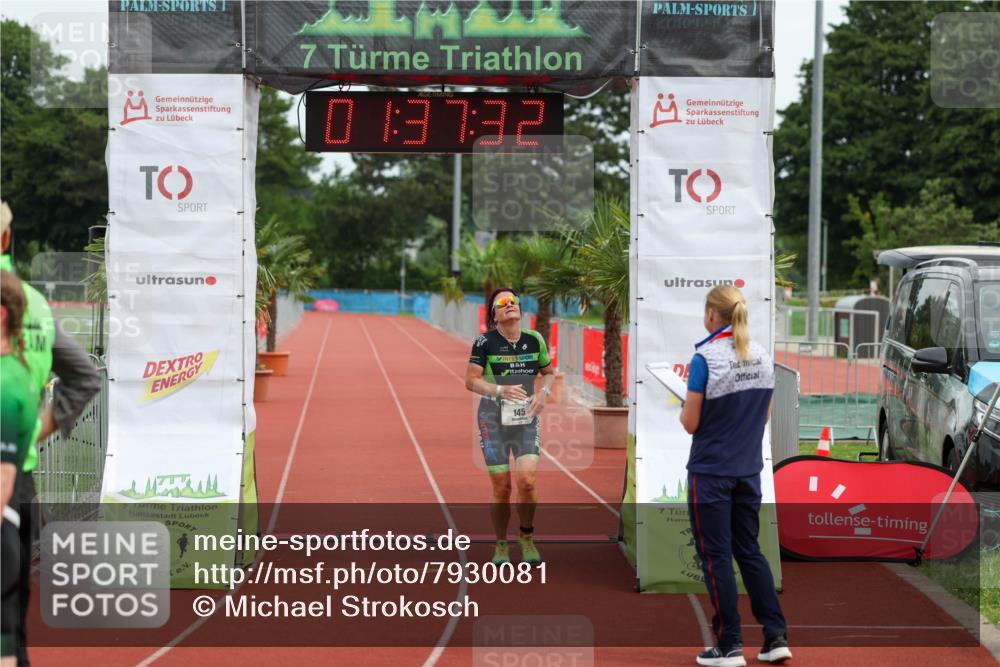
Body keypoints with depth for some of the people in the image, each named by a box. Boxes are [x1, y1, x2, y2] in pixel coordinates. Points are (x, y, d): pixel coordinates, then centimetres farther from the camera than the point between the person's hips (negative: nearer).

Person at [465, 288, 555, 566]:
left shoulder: (534, 340, 3)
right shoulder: (485, 342, -7)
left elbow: (548, 372, 18)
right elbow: (471, 380, -8)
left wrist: (544, 392, -3)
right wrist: (500, 390, -22)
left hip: (527, 420, 2)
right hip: (493, 420, -2)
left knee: (527, 480, -14)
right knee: (501, 488, -2)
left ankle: (527, 538, 10)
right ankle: (501, 545, 18)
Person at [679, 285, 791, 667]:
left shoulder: (706, 358, -16)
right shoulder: (763, 357, 3)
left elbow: (691, 423, -12)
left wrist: (685, 409, 7)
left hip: (711, 471, -6)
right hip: (749, 470, 6)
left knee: (716, 557, 3)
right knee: (750, 551, 15)